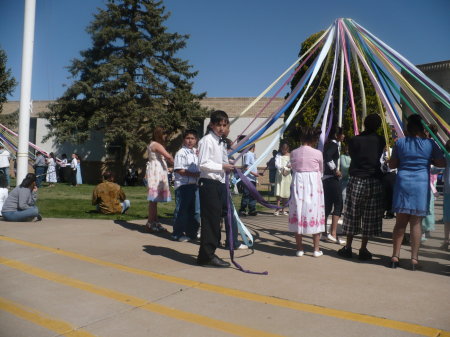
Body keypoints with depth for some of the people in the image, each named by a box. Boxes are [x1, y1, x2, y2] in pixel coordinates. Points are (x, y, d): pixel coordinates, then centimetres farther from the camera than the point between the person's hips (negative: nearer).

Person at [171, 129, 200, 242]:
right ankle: (178, 234, 7)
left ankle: (191, 232, 24)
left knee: (192, 209, 13)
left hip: (194, 185, 8)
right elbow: (179, 170, -15)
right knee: (181, 210, -3)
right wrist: (195, 174, -17)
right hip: (182, 185, -7)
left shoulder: (196, 153, 15)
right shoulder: (181, 152, -9)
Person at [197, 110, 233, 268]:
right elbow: (203, 164, -16)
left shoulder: (220, 141, 18)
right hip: (209, 184, -9)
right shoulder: (207, 140, -9)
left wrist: (227, 167, 9)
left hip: (218, 184, 9)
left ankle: (208, 254, 21)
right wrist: (222, 166, -13)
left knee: (215, 219, 12)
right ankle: (207, 256, 1)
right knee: (210, 220, -7)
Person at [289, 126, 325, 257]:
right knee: (315, 215, 7)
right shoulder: (317, 153, -5)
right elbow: (321, 171, 9)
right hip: (313, 184, -2)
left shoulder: (294, 153, 0)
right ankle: (316, 250, 13)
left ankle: (299, 249, 14)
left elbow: (293, 168, 9)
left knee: (299, 214, 8)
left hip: (298, 183, 2)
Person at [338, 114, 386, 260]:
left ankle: (348, 248, 13)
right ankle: (363, 250, 11)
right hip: (374, 181, 1)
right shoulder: (380, 141, 1)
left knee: (352, 214, 8)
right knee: (370, 216, 7)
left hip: (356, 180, -1)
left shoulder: (354, 140, -4)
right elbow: (378, 157, 12)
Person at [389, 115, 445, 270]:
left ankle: (395, 256, 11)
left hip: (403, 182, 1)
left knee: (400, 221, 8)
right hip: (421, 183, -1)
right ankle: (414, 258, 9)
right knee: (416, 222, 4)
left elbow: (392, 165, 4)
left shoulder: (400, 142, 2)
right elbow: (442, 163, 1)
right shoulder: (430, 143, -1)